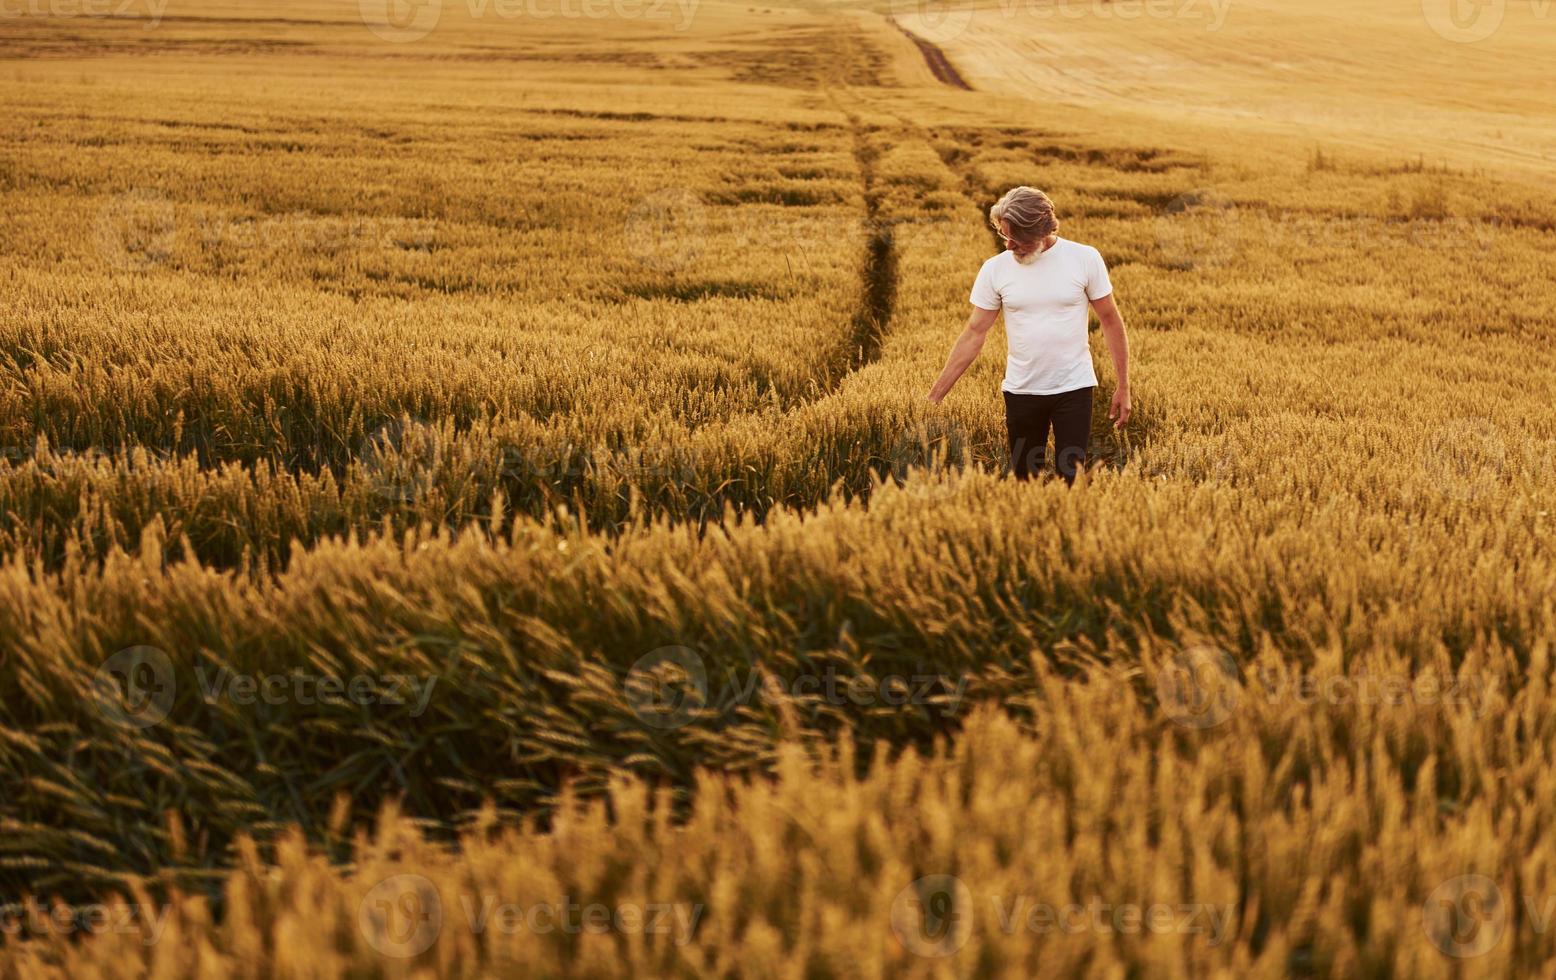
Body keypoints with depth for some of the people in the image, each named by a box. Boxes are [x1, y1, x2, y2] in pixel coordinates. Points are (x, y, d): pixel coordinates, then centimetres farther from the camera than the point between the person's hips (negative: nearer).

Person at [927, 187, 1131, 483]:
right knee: (1023, 480, 10)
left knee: (1071, 479, -4)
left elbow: (1110, 320, 1)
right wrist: (935, 395, -4)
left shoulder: (1085, 259, -7)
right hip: (1021, 392, 2)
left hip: (1074, 389, -2)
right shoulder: (995, 268, -4)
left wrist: (1123, 387, 0)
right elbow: (974, 334, -1)